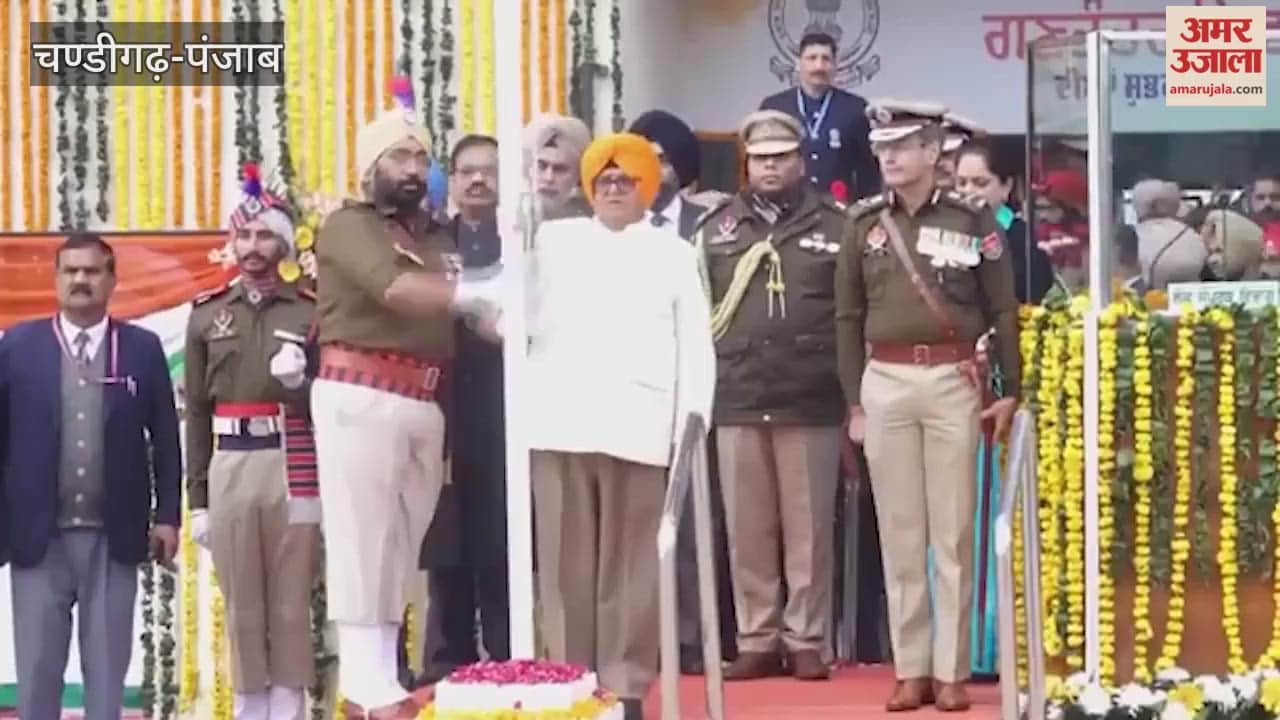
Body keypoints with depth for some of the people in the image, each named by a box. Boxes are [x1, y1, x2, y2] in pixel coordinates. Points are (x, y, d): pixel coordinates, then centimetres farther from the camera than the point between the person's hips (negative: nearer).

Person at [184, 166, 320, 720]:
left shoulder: (310, 311, 3)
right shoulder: (206, 315, 9)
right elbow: (197, 412, 10)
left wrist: (300, 382, -17)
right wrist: (196, 500, 7)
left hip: (294, 468, -2)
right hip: (230, 469, 2)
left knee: (291, 603, 1)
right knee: (241, 603, 6)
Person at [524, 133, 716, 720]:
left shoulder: (673, 252, 13)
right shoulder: (555, 240, 16)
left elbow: (694, 345, 7)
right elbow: (527, 318, 12)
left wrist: (693, 424, -2)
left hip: (635, 426, -1)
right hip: (559, 423, 1)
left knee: (629, 564, -2)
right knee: (566, 562, 1)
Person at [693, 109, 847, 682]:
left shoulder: (835, 226, 3)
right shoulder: (717, 227, 10)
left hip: (811, 403, -2)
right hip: (736, 402, 2)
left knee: (808, 529, 3)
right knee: (747, 530, 6)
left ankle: (807, 641, 11)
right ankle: (757, 641, 14)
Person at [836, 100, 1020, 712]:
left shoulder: (972, 218, 1)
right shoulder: (863, 223, 8)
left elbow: (1003, 310, 3)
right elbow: (849, 317, 10)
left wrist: (1012, 390, -2)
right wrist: (853, 402, 6)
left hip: (953, 382, -2)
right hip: (884, 384, 2)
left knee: (953, 532, 0)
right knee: (899, 532, 4)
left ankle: (952, 669, 5)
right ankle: (911, 669, 9)